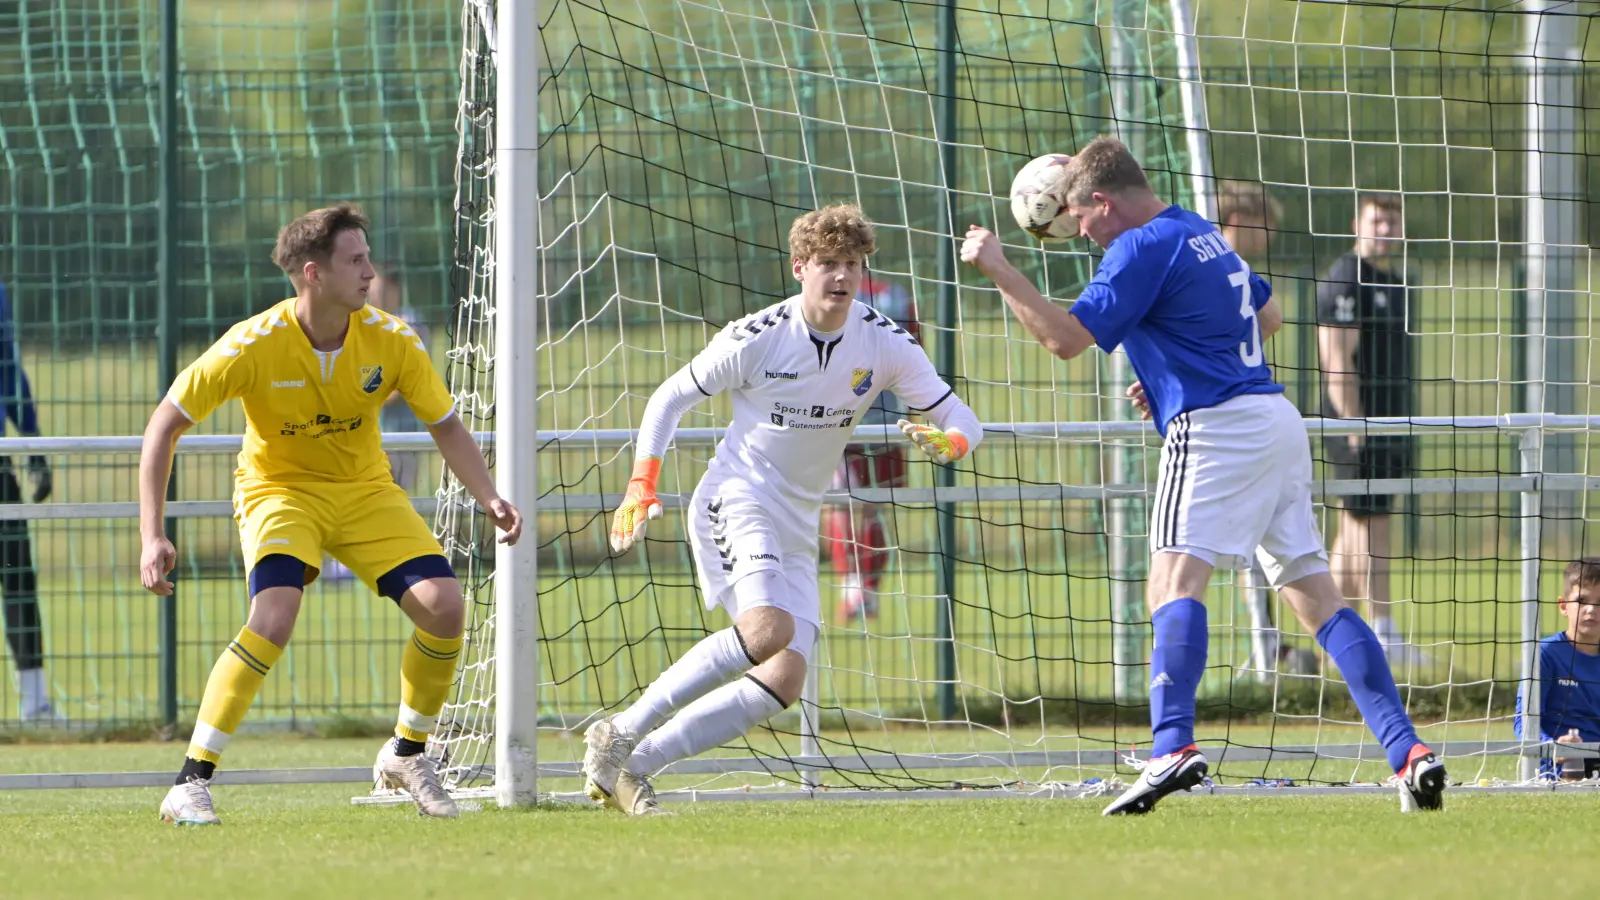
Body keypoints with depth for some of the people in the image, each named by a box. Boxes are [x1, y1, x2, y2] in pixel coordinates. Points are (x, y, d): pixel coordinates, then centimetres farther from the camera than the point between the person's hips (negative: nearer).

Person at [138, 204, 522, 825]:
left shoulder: (391, 341, -13)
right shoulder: (254, 345, -22)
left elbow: (446, 427, 1)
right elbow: (165, 425, -16)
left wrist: (489, 498, -16)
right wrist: (152, 537, -22)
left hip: (365, 491, 4)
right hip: (279, 488, -4)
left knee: (443, 605, -16)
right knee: (274, 616, -30)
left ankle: (407, 755, 10)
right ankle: (190, 785, -21)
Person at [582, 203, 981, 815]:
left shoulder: (886, 344, -1)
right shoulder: (758, 338, -11)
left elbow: (961, 420, 2)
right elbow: (669, 398, 1)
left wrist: (947, 443, -23)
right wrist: (641, 487, -11)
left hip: (798, 528, 6)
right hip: (736, 499, -6)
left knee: (784, 681, -6)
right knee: (768, 626, -33)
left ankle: (631, 766, 0)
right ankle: (621, 733, -26)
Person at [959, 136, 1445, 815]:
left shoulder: (1142, 248, -7)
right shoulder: (1200, 232, 21)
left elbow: (1066, 337, -13)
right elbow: (1267, 316, 34)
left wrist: (997, 268, -5)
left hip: (1216, 426, -9)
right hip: (1275, 421, 9)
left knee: (1175, 579, -19)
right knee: (1316, 597, 7)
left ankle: (1173, 745, -38)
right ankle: (1408, 752, -1)